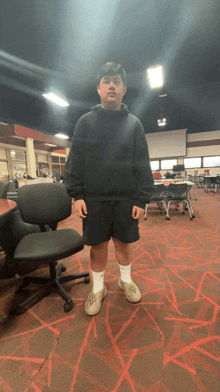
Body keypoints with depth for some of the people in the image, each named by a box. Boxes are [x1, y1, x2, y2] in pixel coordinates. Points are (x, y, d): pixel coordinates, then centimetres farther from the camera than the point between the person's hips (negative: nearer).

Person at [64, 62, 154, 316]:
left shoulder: (134, 123, 8)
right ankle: (98, 288, 35)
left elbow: (142, 165, 3)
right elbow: (75, 161, 3)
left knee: (123, 243, 14)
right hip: (94, 200, 0)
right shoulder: (86, 121, 8)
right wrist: (77, 194, -6)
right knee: (98, 246, 10)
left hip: (126, 199, 1)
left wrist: (142, 199, -4)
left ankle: (126, 280, 41)